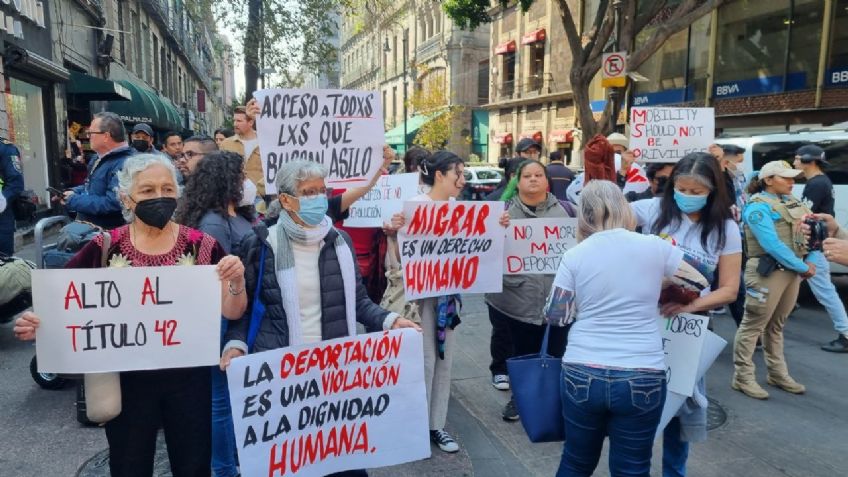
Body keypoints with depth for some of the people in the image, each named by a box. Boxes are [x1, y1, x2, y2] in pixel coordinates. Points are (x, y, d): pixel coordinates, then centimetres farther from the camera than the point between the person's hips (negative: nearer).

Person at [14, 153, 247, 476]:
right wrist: (38, 324, -20)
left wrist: (237, 282, -25)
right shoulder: (104, 249, -6)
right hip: (127, 380, 1)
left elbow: (232, 312, -6)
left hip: (188, 378, 0)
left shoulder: (201, 246, -6)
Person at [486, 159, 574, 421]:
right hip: (519, 298, -1)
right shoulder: (505, 210, 3)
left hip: (558, 298, 1)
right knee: (522, 354, 10)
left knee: (555, 355, 7)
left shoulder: (564, 210, 8)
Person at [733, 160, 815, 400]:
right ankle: (742, 377, 4)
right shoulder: (758, 206, -12)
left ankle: (777, 374, 28)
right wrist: (803, 267, -14)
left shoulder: (792, 201, 12)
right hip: (768, 271, -8)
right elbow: (772, 245, -20)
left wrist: (806, 265, -2)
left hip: (792, 271, 8)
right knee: (753, 325, -2)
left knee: (776, 325, 17)